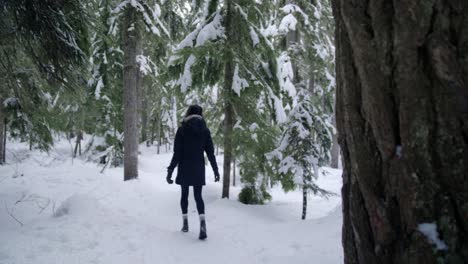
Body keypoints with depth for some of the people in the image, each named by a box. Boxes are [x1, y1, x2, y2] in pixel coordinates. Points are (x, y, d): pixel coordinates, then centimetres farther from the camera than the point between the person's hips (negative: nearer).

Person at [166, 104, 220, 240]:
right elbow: (210, 153, 2)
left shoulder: (182, 129, -6)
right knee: (198, 196, 7)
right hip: (199, 169, 2)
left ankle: (185, 223, 17)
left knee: (184, 194, 15)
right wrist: (216, 170, 9)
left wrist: (170, 170, -7)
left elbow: (177, 153, -10)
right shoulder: (205, 130, 1)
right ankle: (202, 222, -16)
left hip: (184, 169, -2)